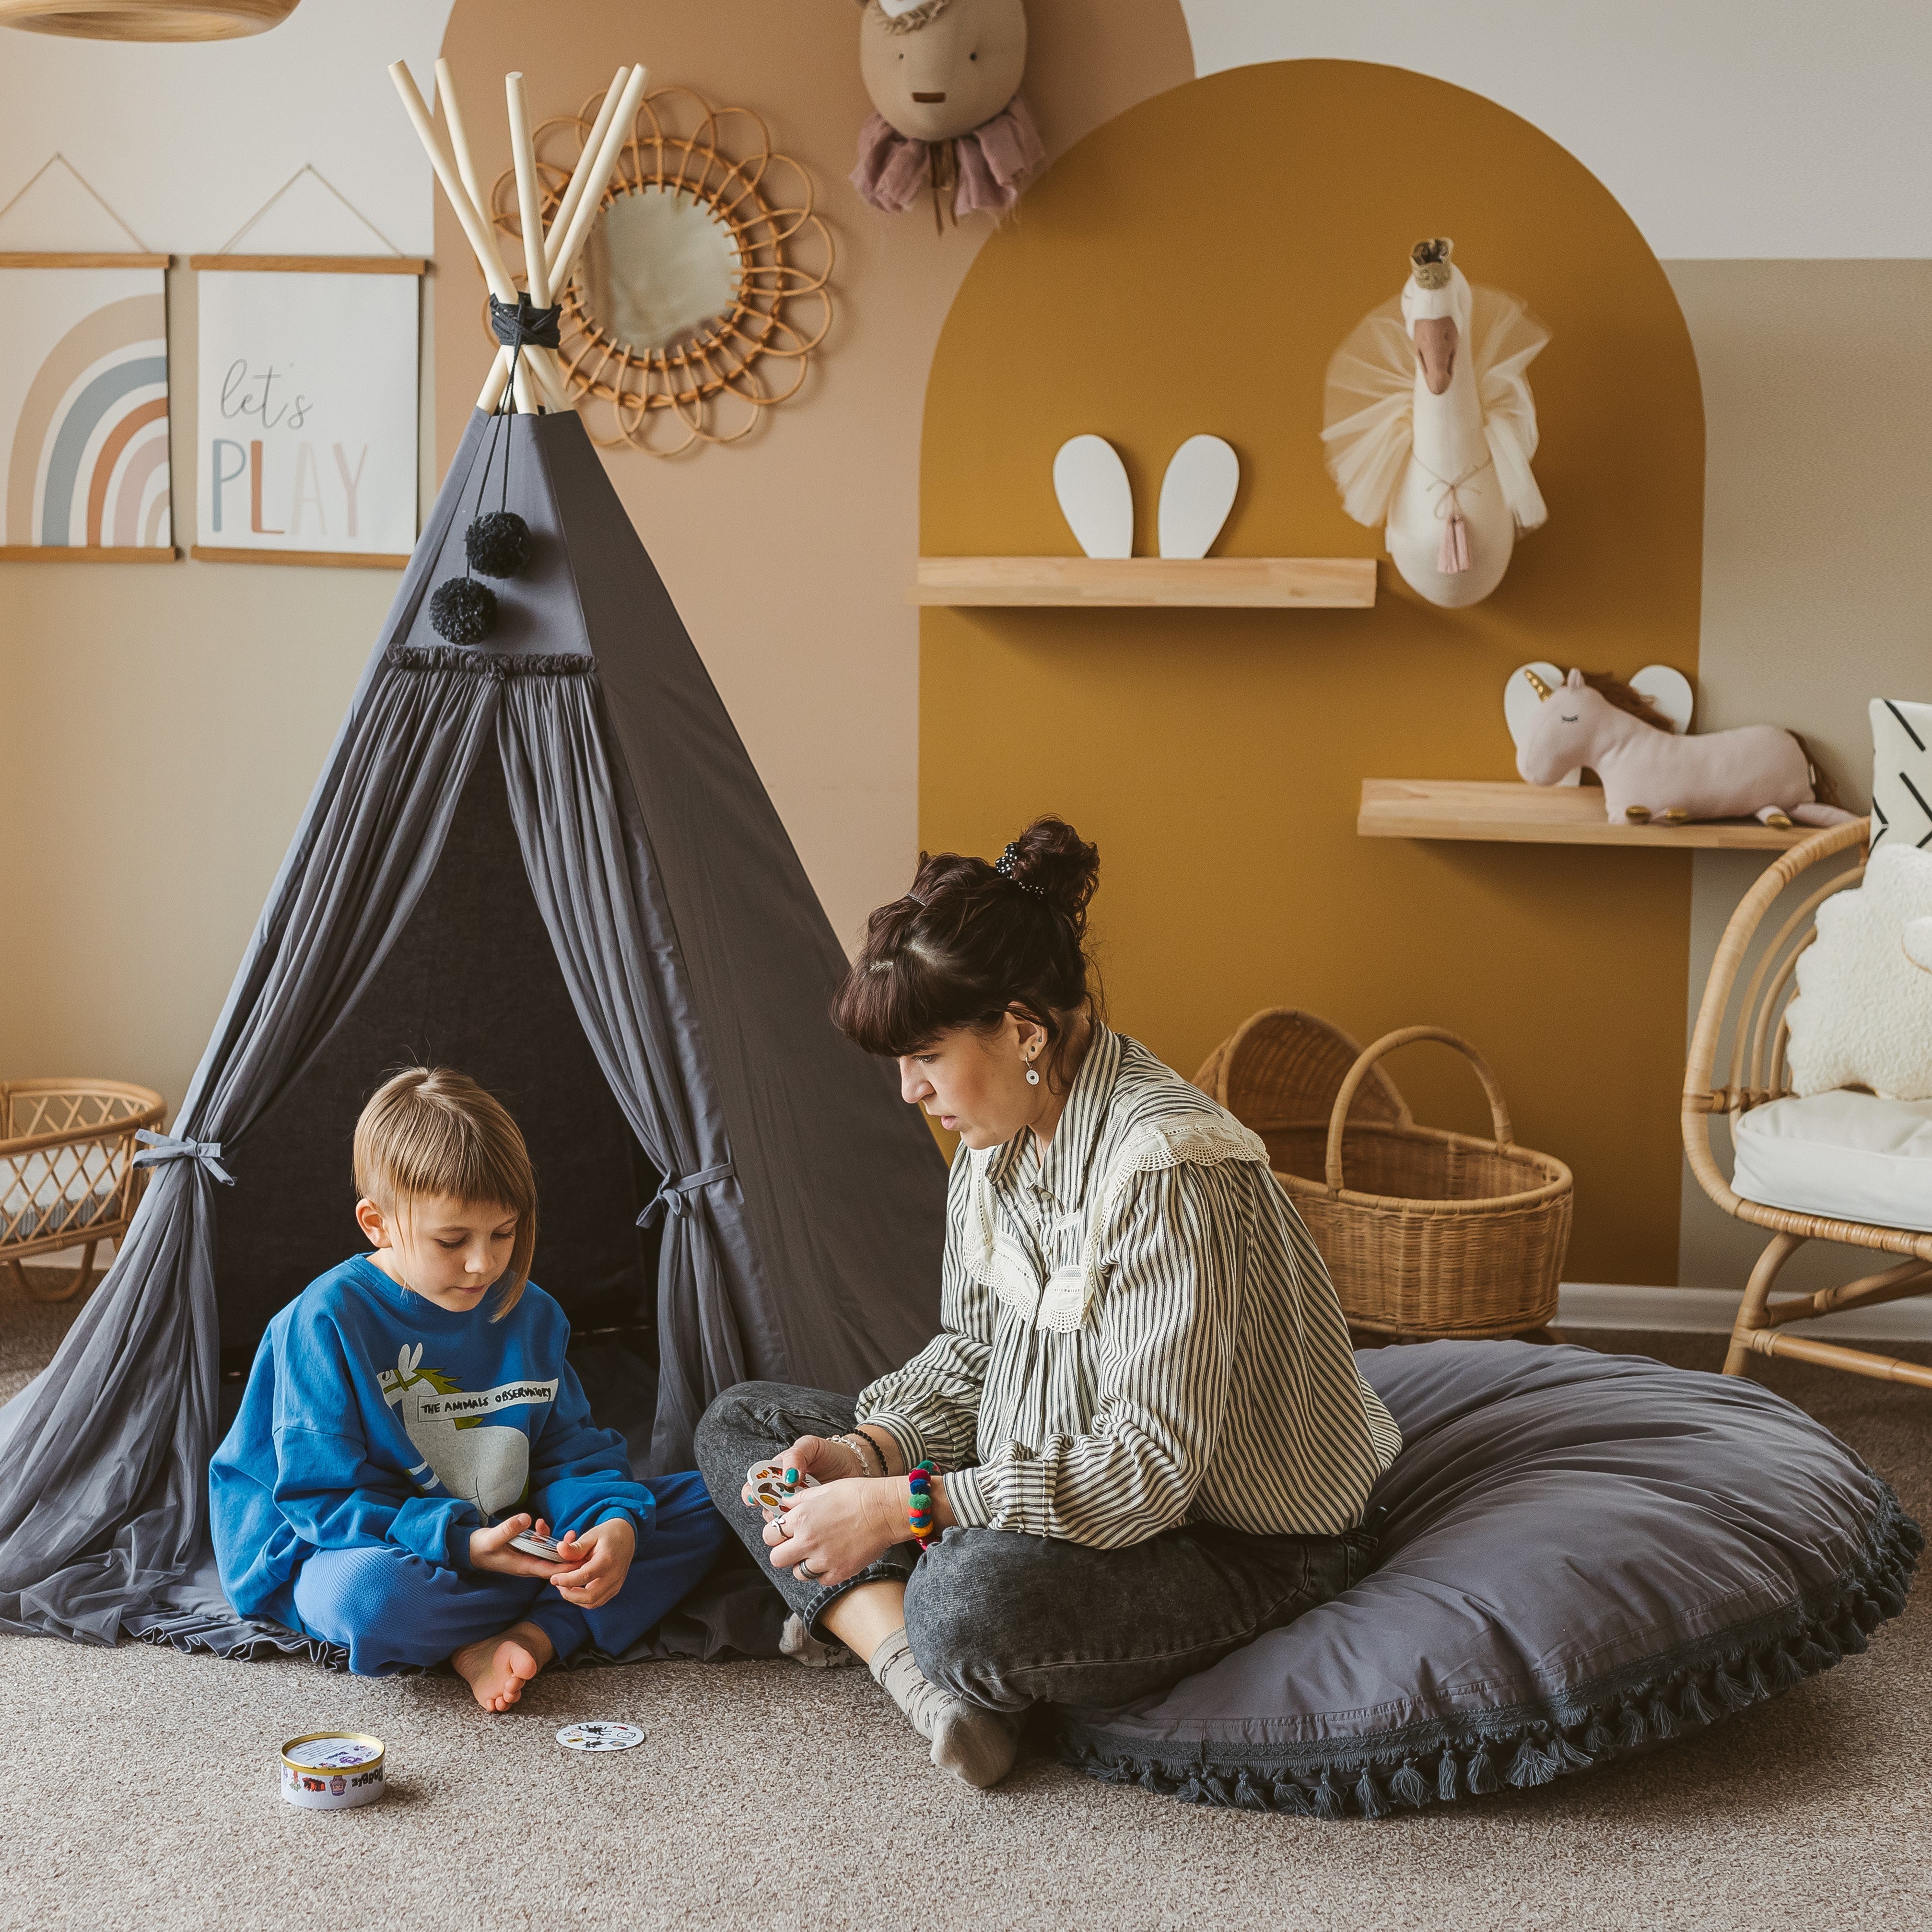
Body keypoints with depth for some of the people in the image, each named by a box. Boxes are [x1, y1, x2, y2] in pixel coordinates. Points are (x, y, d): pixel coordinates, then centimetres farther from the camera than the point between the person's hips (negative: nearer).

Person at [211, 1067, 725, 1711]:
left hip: (510, 1540, 6)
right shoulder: (325, 1322, -15)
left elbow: (572, 1451, 5)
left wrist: (616, 1523, -19)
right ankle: (563, 1606, -18)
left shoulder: (530, 1314, 2)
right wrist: (461, 1544, -28)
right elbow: (322, 1499, -16)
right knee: (372, 1596, -43)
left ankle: (535, 1636, -25)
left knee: (700, 1501, -6)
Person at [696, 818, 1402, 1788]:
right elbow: (971, 1350, 12)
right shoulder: (998, 1137, 0)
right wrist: (867, 1453, -8)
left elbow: (1150, 1468, -30)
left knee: (972, 1599, -39)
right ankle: (918, 1673, -16)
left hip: (1242, 1547, -9)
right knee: (739, 1424, 3)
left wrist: (900, 1505, -30)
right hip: (1041, 1478, 9)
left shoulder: (1165, 1168, -28)